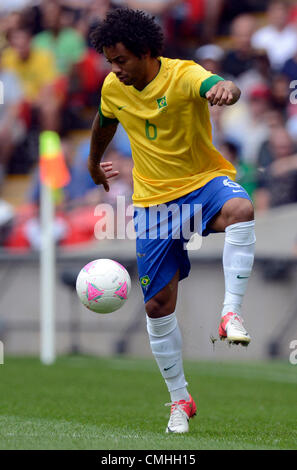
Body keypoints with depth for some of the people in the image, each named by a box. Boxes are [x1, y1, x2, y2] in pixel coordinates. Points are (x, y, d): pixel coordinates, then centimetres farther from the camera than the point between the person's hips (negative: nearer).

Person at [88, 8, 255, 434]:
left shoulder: (182, 75, -19)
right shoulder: (113, 88, -2)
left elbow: (213, 86, -44)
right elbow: (103, 124, 21)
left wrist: (225, 89, -68)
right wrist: (94, 165, 39)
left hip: (204, 181, -4)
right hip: (153, 200, 5)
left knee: (241, 210, -41)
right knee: (158, 304, 3)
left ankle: (232, 314, -38)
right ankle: (180, 401, 18)